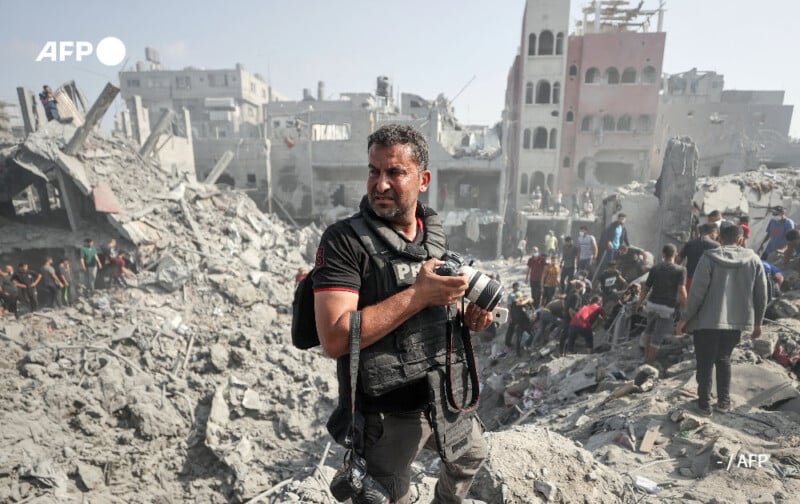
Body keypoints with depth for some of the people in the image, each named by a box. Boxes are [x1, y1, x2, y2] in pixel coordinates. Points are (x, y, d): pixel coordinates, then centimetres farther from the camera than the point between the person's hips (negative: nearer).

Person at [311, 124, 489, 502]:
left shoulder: (436, 234, -1)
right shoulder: (343, 241, -21)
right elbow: (335, 338, -29)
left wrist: (469, 319, -9)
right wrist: (419, 294, -31)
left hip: (446, 398, 6)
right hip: (387, 414, -6)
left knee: (471, 457, 30)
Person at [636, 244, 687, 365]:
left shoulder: (655, 268, 2)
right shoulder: (680, 270, -6)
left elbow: (645, 289, 4)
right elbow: (682, 291, -18)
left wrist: (639, 304, 17)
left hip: (652, 304, 4)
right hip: (667, 308, -4)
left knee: (649, 330, 27)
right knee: (657, 338, 2)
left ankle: (646, 356, 33)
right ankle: (650, 363, 9)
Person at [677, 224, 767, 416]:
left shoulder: (710, 258, -9)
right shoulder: (754, 260, 2)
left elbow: (697, 292, -13)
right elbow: (761, 295, 7)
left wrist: (685, 319, -5)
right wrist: (757, 322, 19)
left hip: (707, 321, -4)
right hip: (736, 321, 4)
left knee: (705, 363, 9)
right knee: (723, 359, 22)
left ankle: (704, 403, 13)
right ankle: (724, 401, 25)